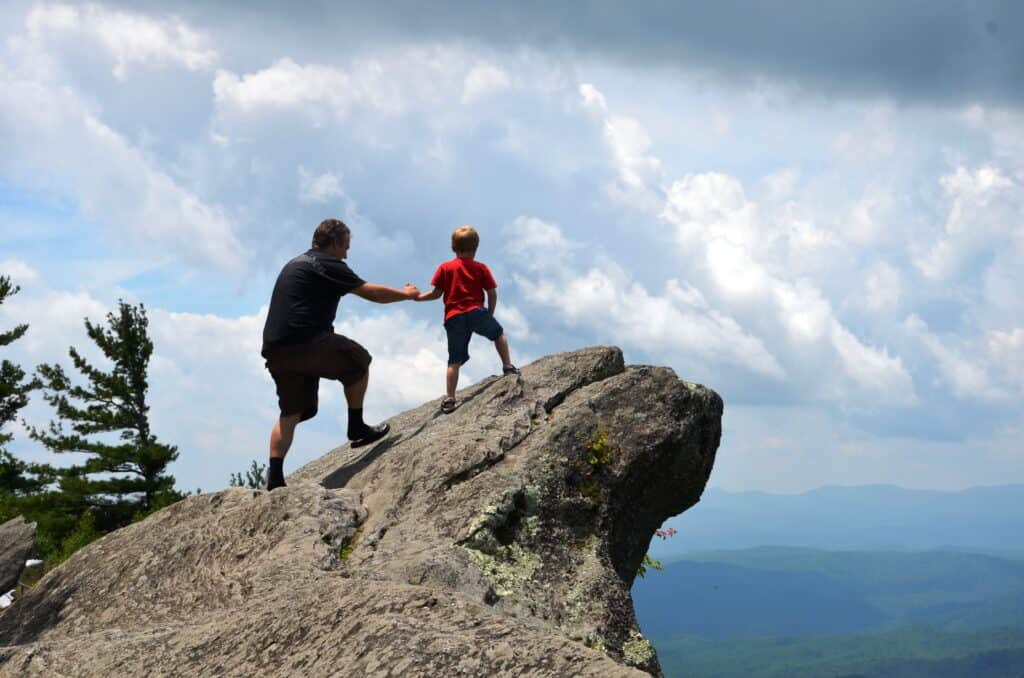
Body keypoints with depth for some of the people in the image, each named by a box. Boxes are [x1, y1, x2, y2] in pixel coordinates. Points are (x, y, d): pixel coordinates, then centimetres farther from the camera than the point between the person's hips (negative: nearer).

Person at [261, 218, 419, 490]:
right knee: (358, 361, 13)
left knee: (291, 412, 13)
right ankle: (357, 428, 18)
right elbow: (372, 292, -3)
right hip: (304, 343, -8)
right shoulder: (327, 265, -2)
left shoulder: (295, 264, 26)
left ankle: (275, 477, 2)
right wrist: (406, 294, 13)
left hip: (274, 350, 9)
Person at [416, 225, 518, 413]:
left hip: (453, 317, 1)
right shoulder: (481, 268, 9)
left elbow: (436, 293, 6)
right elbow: (492, 294, 5)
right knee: (498, 333, 28)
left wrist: (418, 297, 22)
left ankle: (449, 399, -3)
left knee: (455, 360, 2)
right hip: (476, 312, -1)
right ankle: (508, 366, 21)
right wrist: (490, 315, 18)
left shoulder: (445, 268, 9)